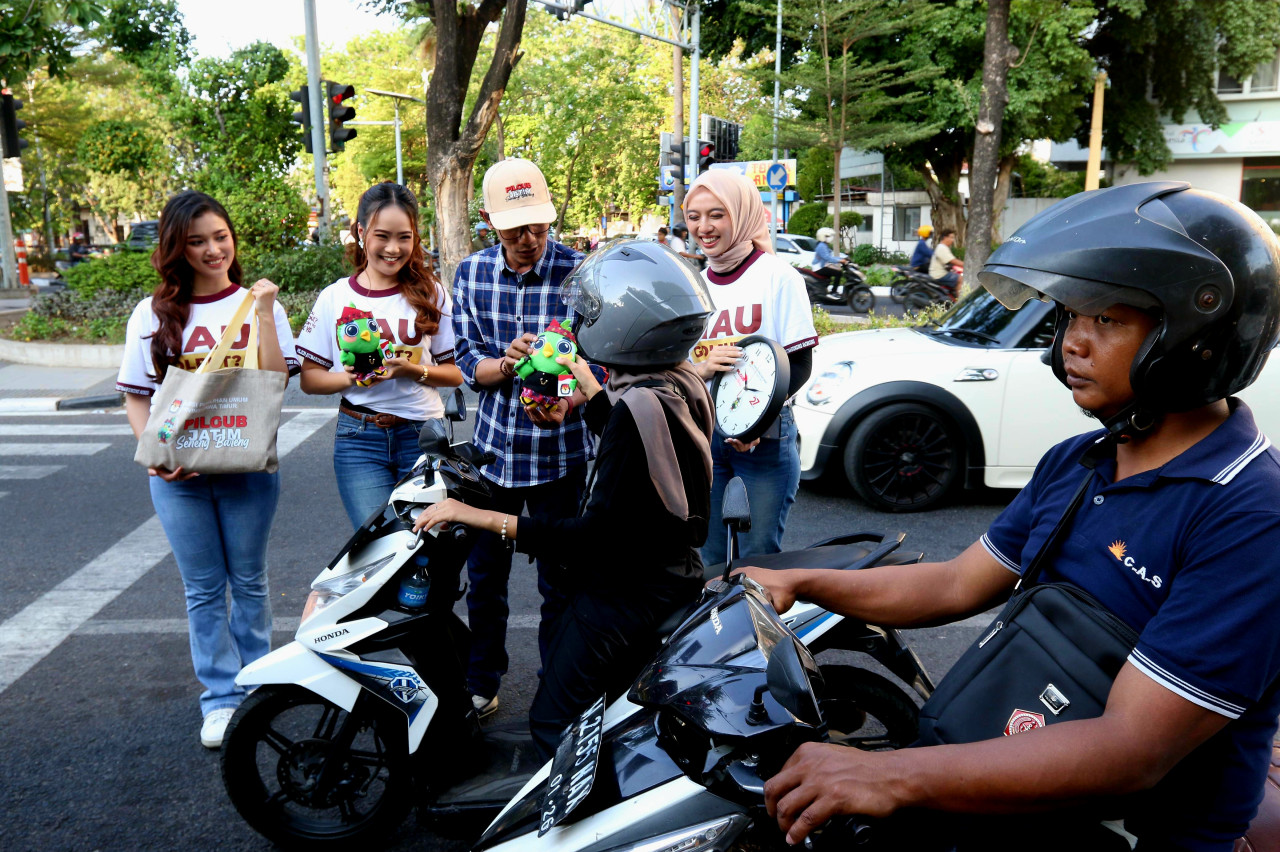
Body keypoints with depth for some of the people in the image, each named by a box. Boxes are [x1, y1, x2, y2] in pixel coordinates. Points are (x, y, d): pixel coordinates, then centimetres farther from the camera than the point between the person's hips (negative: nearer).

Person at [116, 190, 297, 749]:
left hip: (247, 466, -1)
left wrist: (263, 313, -16)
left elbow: (276, 381, -10)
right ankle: (221, 698, 20)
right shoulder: (153, 314, 4)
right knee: (203, 588, 9)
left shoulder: (256, 303, 1)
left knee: (248, 581, 11)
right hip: (177, 473, 1)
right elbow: (135, 396, 4)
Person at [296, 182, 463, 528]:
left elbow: (456, 372, 3)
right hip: (359, 438, 0)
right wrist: (349, 378, -15)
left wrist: (414, 370, -15)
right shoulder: (335, 297, 4)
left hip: (423, 434, 0)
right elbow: (309, 379, 4)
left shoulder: (430, 293, 4)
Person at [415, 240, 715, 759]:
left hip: (626, 595, -10)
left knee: (555, 726, 3)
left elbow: (600, 535, -28)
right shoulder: (681, 382, 2)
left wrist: (482, 518, -27)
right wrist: (591, 387, 28)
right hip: (671, 575, 10)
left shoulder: (639, 404, -27)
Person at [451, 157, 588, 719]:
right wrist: (506, 362, -21)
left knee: (560, 583, 8)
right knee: (484, 576, 15)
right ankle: (480, 684, 35)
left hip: (560, 450, -3)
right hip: (493, 445, 3)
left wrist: (566, 402, -28)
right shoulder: (471, 274, 2)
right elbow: (468, 363, 1)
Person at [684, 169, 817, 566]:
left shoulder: (778, 276, -5)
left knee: (758, 561, -1)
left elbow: (800, 364, -9)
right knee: (711, 559, 10)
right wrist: (702, 369, -14)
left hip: (764, 438, -5)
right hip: (702, 433, 5)